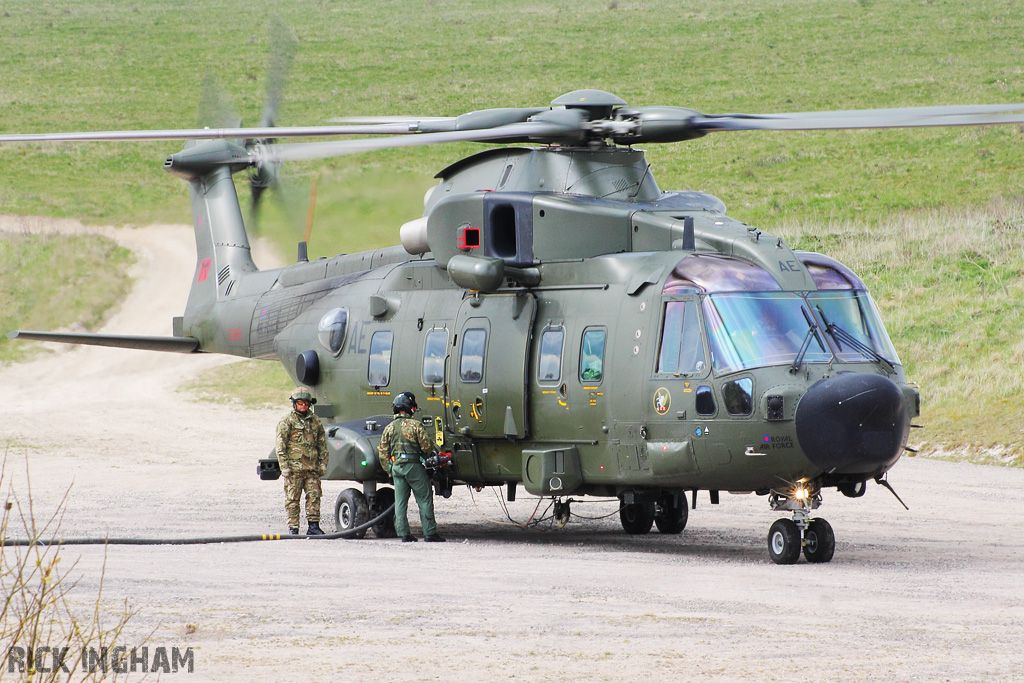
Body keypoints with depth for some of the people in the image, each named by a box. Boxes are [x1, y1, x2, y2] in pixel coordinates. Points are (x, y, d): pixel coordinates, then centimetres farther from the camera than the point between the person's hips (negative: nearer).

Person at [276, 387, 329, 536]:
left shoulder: (315, 421, 15)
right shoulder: (286, 422, 1)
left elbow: (322, 444, 20)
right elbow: (281, 446, -3)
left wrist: (323, 463, 11)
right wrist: (284, 466, -10)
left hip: (312, 467, 4)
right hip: (294, 467, -4)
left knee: (314, 496, -1)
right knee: (292, 499, -2)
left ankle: (313, 527, 4)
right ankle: (293, 528, 2)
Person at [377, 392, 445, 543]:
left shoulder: (389, 428, 7)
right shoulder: (414, 425, -8)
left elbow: (383, 454, 8)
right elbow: (427, 446, -8)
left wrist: (389, 470, 17)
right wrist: (427, 457, 14)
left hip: (396, 466, 5)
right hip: (413, 466, -5)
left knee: (400, 502, 8)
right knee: (424, 500, 1)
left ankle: (403, 533, 6)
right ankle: (429, 533, -2)